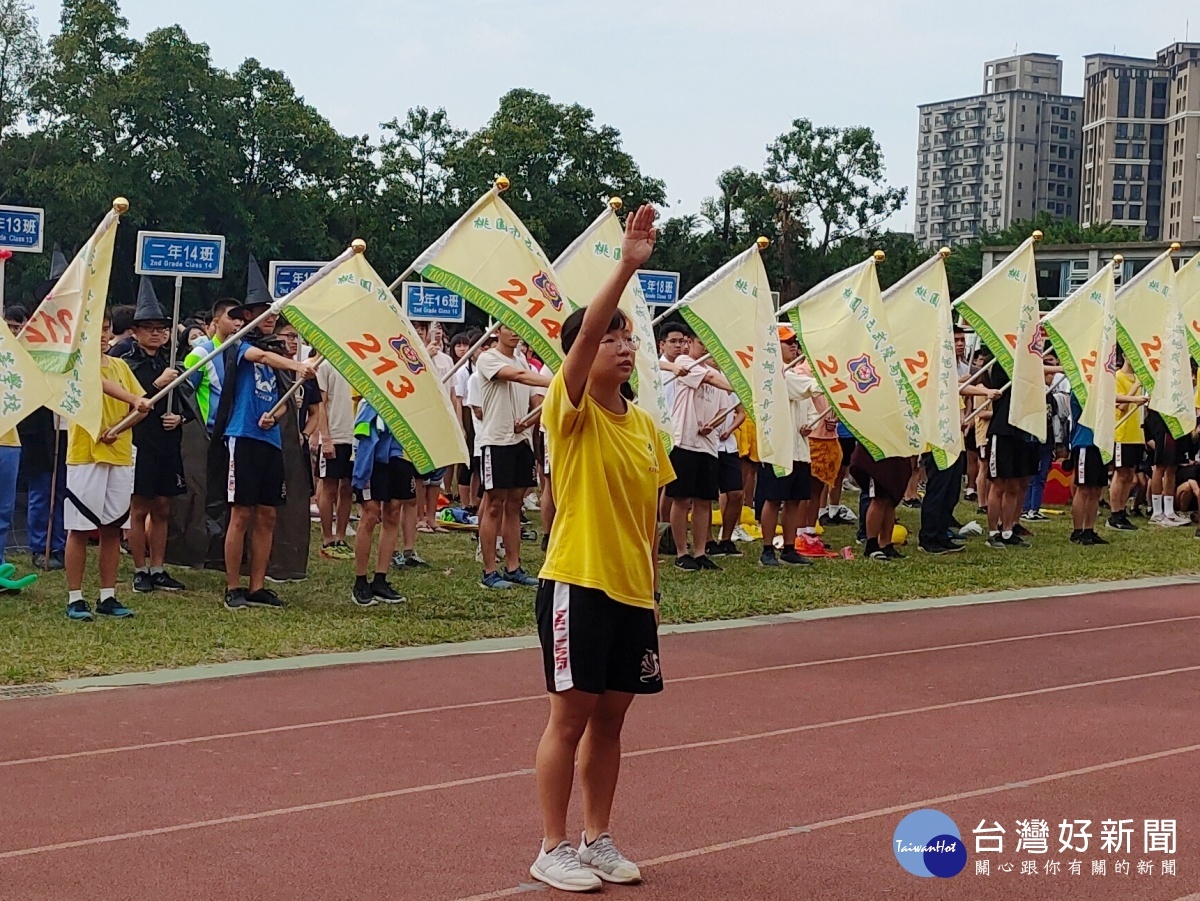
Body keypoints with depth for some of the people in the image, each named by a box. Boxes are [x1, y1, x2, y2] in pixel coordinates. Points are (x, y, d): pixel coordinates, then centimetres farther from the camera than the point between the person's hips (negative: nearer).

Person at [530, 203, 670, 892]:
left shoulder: (644, 423, 10)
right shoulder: (572, 411, -9)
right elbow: (584, 332, -27)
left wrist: (653, 589, 14)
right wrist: (627, 265, -35)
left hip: (632, 592, 6)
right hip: (578, 584, -6)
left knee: (611, 718, 12)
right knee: (570, 718, 0)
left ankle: (599, 841, 24)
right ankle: (554, 850, 10)